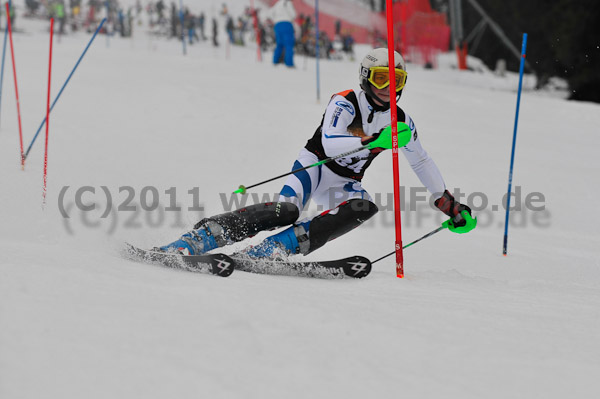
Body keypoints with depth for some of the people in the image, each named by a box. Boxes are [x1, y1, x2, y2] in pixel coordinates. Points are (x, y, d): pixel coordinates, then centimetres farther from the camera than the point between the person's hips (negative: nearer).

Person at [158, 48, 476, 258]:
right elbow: (329, 143, -32)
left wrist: (450, 205, 16)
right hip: (315, 165, -5)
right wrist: (374, 141, -44)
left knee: (365, 207, -31)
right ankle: (195, 239, -37)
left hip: (344, 183, 5)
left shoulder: (400, 121, 2)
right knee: (286, 210, -35)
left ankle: (275, 248, -38)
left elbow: (422, 163, 16)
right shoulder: (345, 104, -15)